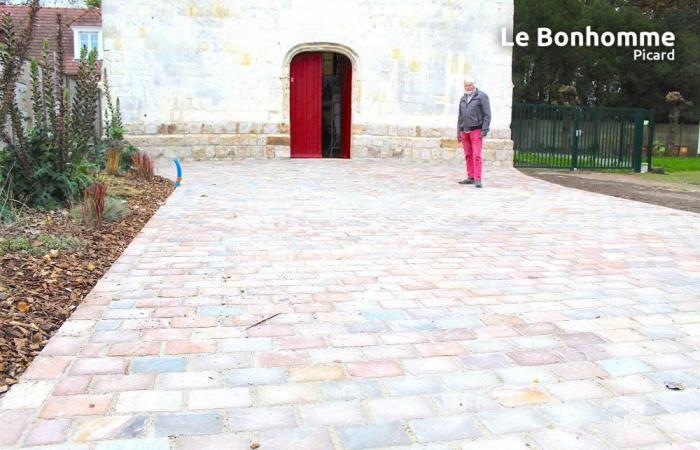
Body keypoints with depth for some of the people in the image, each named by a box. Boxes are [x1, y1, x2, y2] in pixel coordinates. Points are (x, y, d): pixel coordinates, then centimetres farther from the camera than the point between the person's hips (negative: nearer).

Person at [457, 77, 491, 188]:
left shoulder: (482, 96, -2)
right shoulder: (463, 98, 16)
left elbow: (487, 114, -6)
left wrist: (484, 130, -14)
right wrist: (459, 132, 14)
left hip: (476, 130, -6)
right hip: (465, 131, 6)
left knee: (476, 155, -11)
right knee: (468, 155, 7)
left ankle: (478, 179, -14)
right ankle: (470, 178, 13)